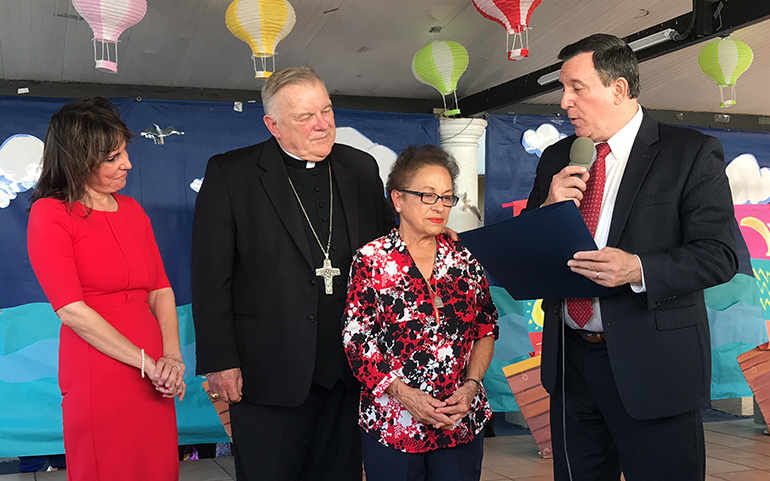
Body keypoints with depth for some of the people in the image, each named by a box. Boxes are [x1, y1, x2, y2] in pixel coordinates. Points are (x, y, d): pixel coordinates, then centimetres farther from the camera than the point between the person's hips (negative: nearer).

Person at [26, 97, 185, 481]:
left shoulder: (132, 210, 13)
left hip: (153, 382, 6)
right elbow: (72, 310, -14)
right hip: (97, 379, -5)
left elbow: (161, 290, 10)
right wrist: (147, 363, -14)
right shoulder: (50, 214, -6)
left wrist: (172, 357, -6)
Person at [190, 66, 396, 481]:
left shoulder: (361, 169, 8)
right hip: (269, 372, -4)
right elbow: (210, 278, -7)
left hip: (349, 369, 4)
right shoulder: (230, 174, -5)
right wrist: (219, 362, -11)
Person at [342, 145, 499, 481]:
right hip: (391, 424, -3)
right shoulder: (371, 260, -4)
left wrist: (471, 386, -7)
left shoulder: (464, 260, 5)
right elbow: (357, 341, -7)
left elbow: (486, 331, 8)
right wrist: (405, 394, -16)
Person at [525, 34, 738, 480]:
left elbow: (720, 254, -11)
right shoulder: (557, 158, 10)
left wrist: (638, 269, -27)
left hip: (653, 364, -5)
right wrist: (549, 209, -10)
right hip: (570, 361, 5)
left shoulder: (692, 153, -5)